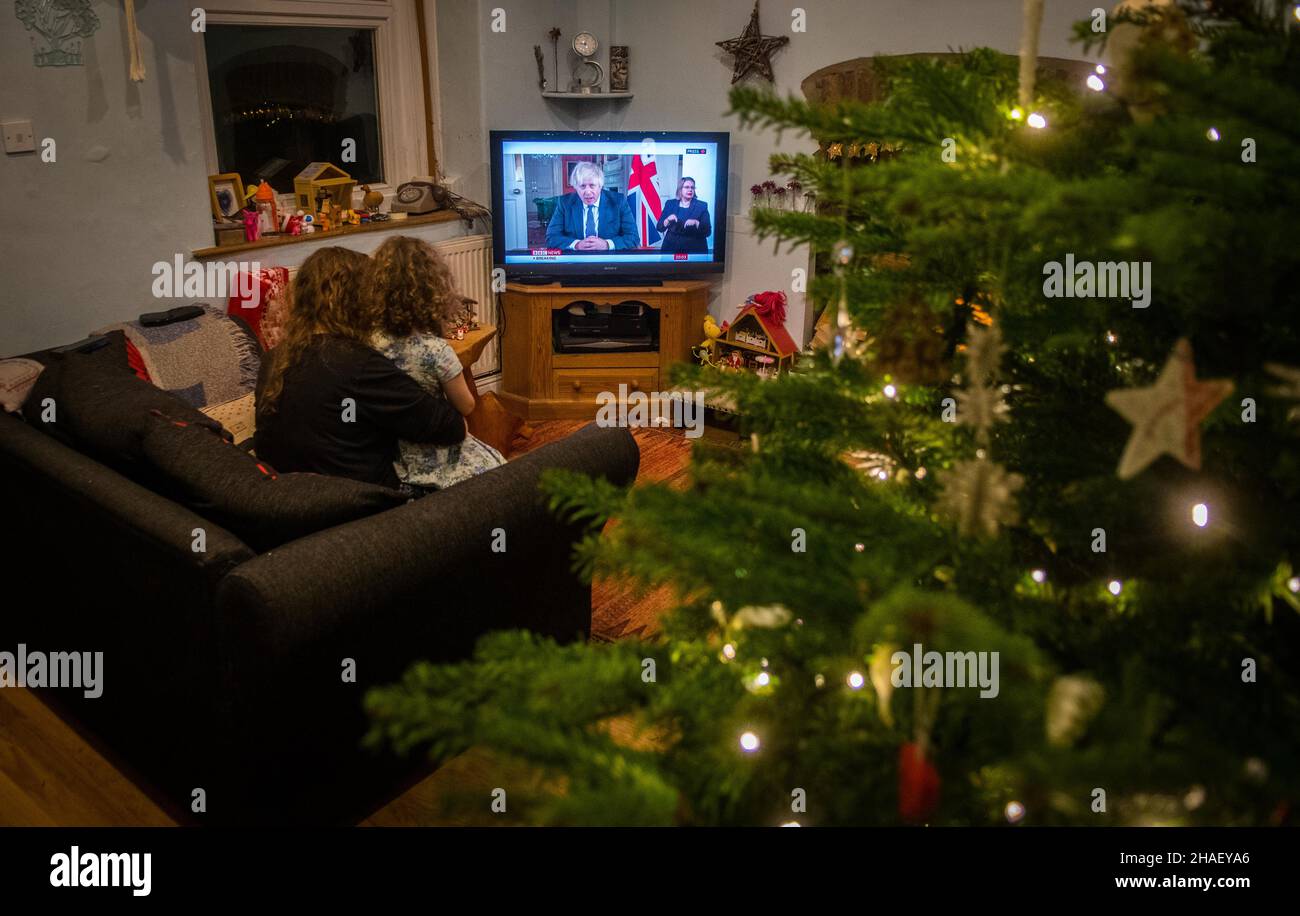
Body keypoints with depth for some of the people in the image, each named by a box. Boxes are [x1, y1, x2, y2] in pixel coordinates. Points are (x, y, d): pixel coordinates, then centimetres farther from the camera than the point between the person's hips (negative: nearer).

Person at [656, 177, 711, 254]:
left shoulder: (702, 206, 2)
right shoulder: (670, 204, 8)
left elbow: (707, 231, -5)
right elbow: (659, 227, 4)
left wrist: (696, 223, -22)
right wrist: (668, 220, -15)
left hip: (694, 249, -1)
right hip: (671, 248, 1)